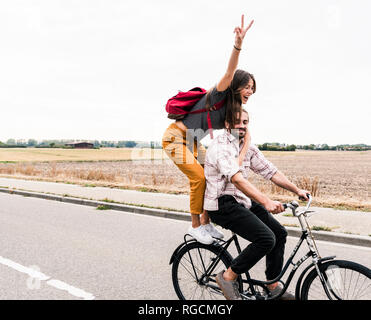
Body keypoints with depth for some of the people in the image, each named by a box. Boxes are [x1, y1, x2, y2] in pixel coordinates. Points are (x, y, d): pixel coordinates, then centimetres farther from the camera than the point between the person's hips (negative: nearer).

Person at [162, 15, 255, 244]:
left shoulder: (236, 111, 1)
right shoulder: (218, 97, -21)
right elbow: (229, 74, -41)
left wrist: (239, 160, -27)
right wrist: (238, 45, -56)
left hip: (193, 141, 9)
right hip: (175, 137, -9)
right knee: (199, 177, -18)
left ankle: (206, 223, 14)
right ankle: (195, 226, -2)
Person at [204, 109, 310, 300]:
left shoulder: (248, 147, 10)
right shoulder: (221, 146, -18)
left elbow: (270, 171, 10)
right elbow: (237, 179, -31)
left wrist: (297, 190, 1)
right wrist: (266, 202, -40)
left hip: (243, 201, 9)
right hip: (222, 205, -9)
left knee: (279, 233, 7)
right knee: (266, 239, -20)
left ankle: (272, 286, 21)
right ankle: (228, 276, -3)